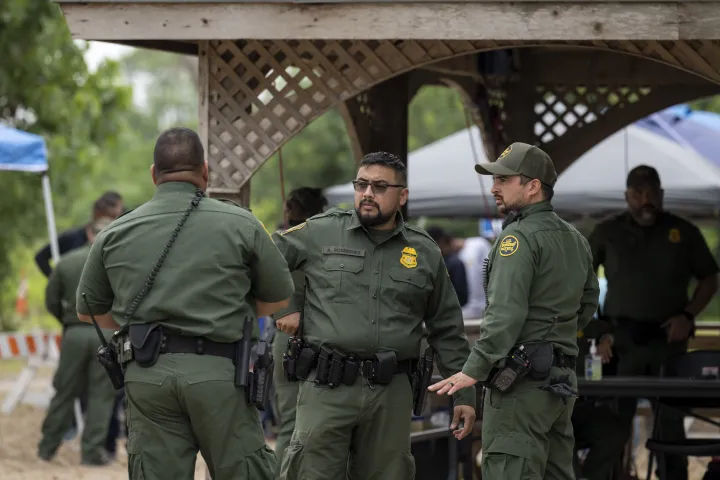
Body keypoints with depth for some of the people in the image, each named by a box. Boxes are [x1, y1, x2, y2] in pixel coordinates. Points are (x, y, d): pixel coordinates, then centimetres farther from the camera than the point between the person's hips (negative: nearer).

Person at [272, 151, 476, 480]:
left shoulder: (425, 253, 10)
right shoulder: (322, 232, 4)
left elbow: (447, 330, 15)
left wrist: (464, 394, 12)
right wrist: (284, 307, 4)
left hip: (392, 393, 2)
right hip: (327, 389, -2)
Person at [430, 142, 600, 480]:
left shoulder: (519, 237, -12)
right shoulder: (575, 239, 15)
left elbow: (507, 312, -23)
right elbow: (587, 304, 26)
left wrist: (474, 370, -27)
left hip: (522, 379, -9)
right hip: (561, 378, 9)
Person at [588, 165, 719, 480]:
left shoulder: (684, 232, 5)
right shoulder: (607, 233, 3)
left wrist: (688, 315, -6)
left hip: (668, 339, 1)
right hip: (623, 339, 0)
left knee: (671, 420, 5)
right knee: (614, 421, 2)